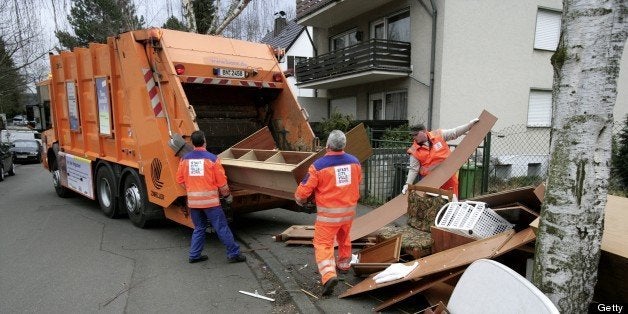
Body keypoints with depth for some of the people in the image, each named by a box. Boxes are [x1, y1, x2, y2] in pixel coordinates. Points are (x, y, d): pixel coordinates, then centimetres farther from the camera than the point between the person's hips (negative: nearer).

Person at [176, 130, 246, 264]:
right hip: (210, 200, -5)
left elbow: (180, 180, 8)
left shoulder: (185, 159, 3)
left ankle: (194, 255, 23)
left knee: (199, 228, 19)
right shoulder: (212, 158, -9)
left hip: (192, 201, 5)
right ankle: (233, 254, 8)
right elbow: (222, 181, -7)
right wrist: (227, 195, 8)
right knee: (222, 228, 2)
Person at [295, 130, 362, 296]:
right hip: (349, 209, 5)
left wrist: (299, 200, 10)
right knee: (344, 238, 27)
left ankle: (329, 274, -15)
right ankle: (344, 264, 45)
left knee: (323, 243, 1)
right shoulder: (354, 161, -4)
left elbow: (304, 189, -12)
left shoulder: (319, 165, -19)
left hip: (328, 212, -5)